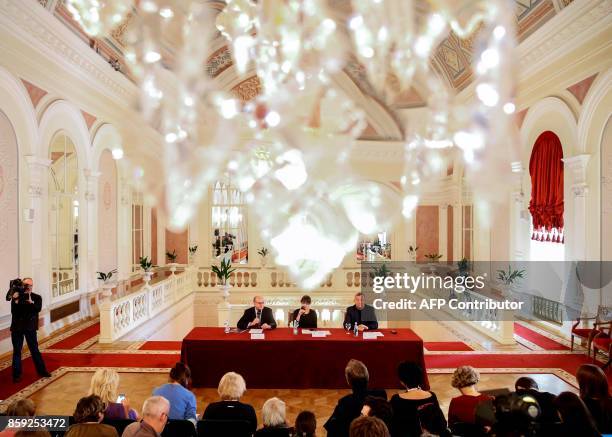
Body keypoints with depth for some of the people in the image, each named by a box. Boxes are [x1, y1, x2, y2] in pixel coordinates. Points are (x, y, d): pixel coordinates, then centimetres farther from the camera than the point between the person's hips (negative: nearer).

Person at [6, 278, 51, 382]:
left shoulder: (37, 297, 0)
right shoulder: (16, 296, 0)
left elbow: (38, 309, -17)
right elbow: (13, 311, -11)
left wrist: (31, 302, -32)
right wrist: (16, 301, -24)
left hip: (30, 327, 0)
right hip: (17, 327, 0)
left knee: (35, 350, 7)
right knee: (17, 351, 6)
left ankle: (41, 370, 15)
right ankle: (16, 375, 16)